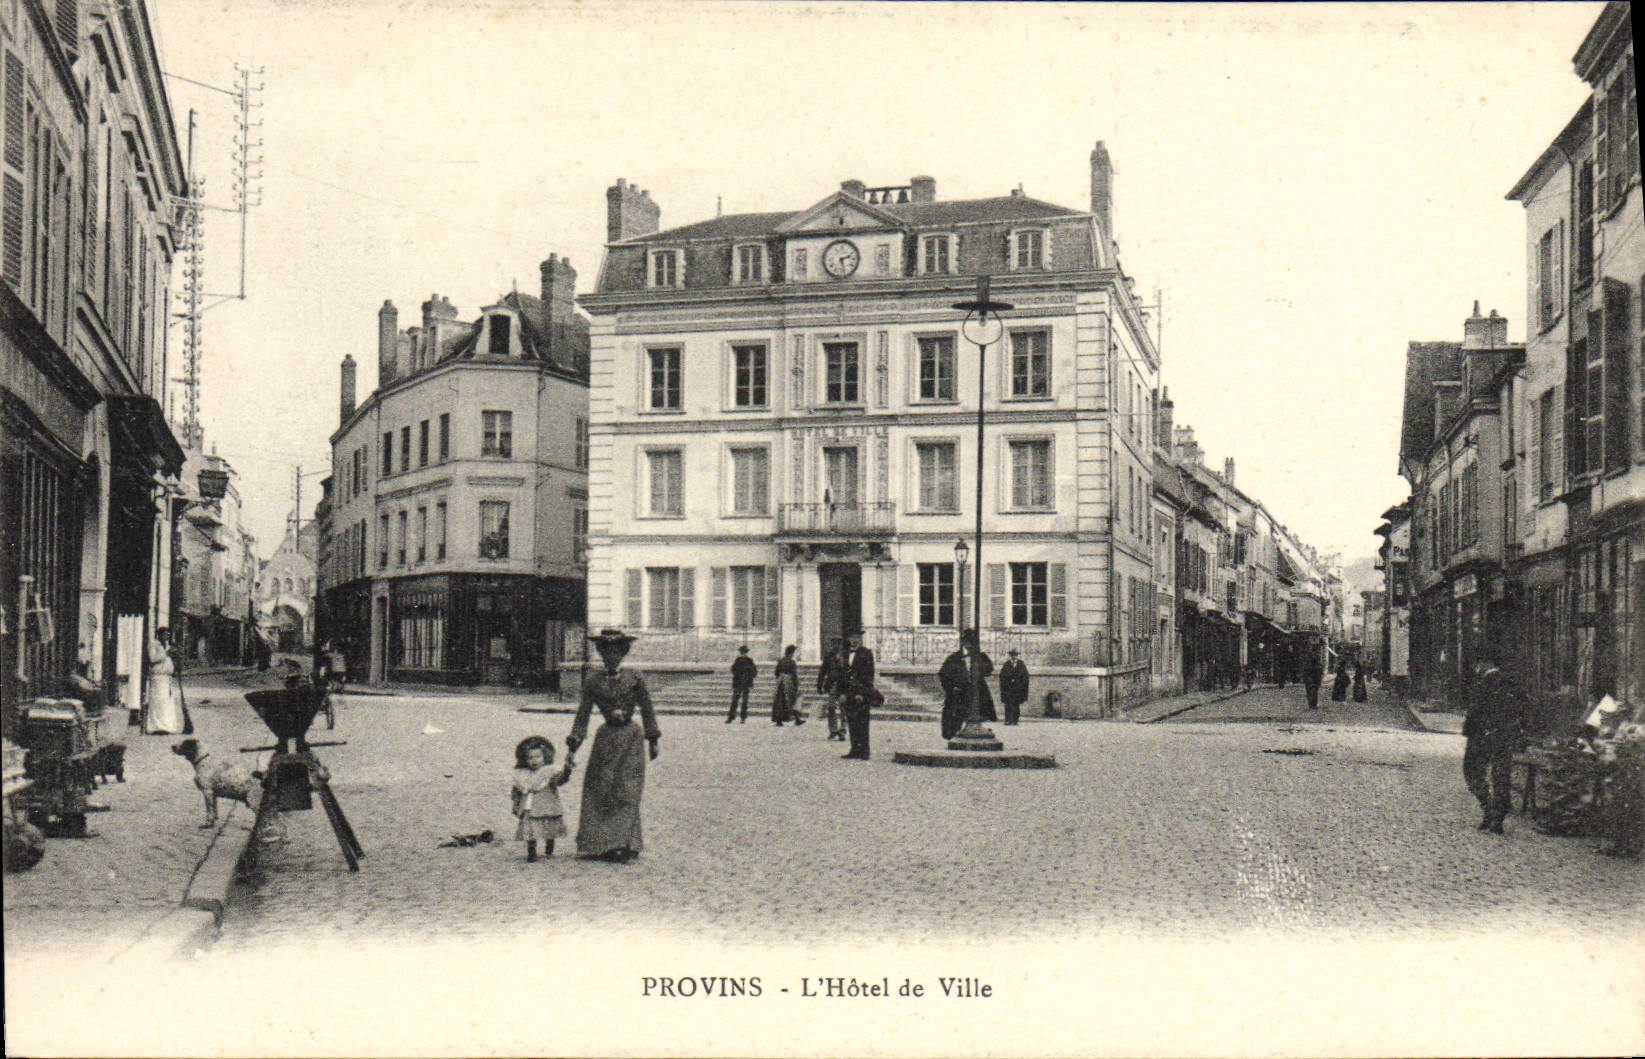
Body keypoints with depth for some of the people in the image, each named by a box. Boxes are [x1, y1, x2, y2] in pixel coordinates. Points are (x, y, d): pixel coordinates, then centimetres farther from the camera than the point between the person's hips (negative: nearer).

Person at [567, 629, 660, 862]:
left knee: (627, 792, -5)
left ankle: (623, 845, -3)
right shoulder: (593, 681, 3)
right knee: (599, 791, 0)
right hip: (606, 738, 2)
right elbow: (583, 713, 6)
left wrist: (653, 740, 6)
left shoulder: (635, 679, -1)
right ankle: (600, 844, 6)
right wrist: (573, 745, 2)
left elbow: (647, 710, 6)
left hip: (630, 740, -2)